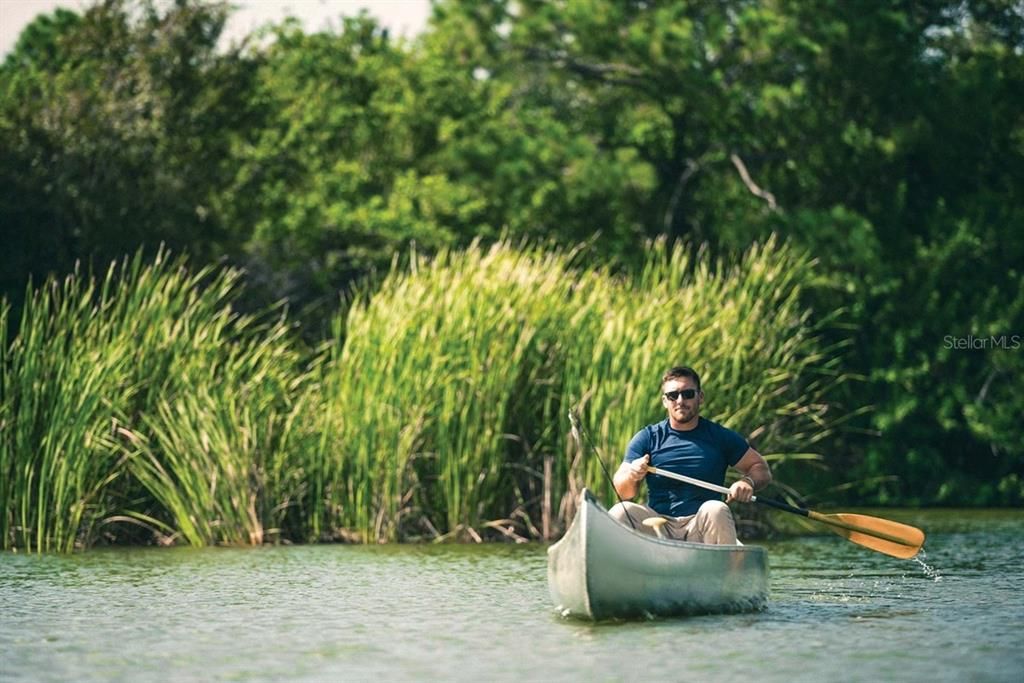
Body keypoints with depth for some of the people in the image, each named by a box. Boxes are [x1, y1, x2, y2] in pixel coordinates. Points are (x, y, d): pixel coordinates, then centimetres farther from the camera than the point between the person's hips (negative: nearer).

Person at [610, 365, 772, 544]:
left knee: (715, 510, -33)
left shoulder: (719, 437, 8)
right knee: (620, 512, -27)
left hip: (700, 527, 0)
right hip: (658, 526, 0)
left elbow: (761, 468, 11)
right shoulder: (647, 438, 7)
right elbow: (623, 493, 2)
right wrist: (632, 476, -22)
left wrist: (747, 482, -12)